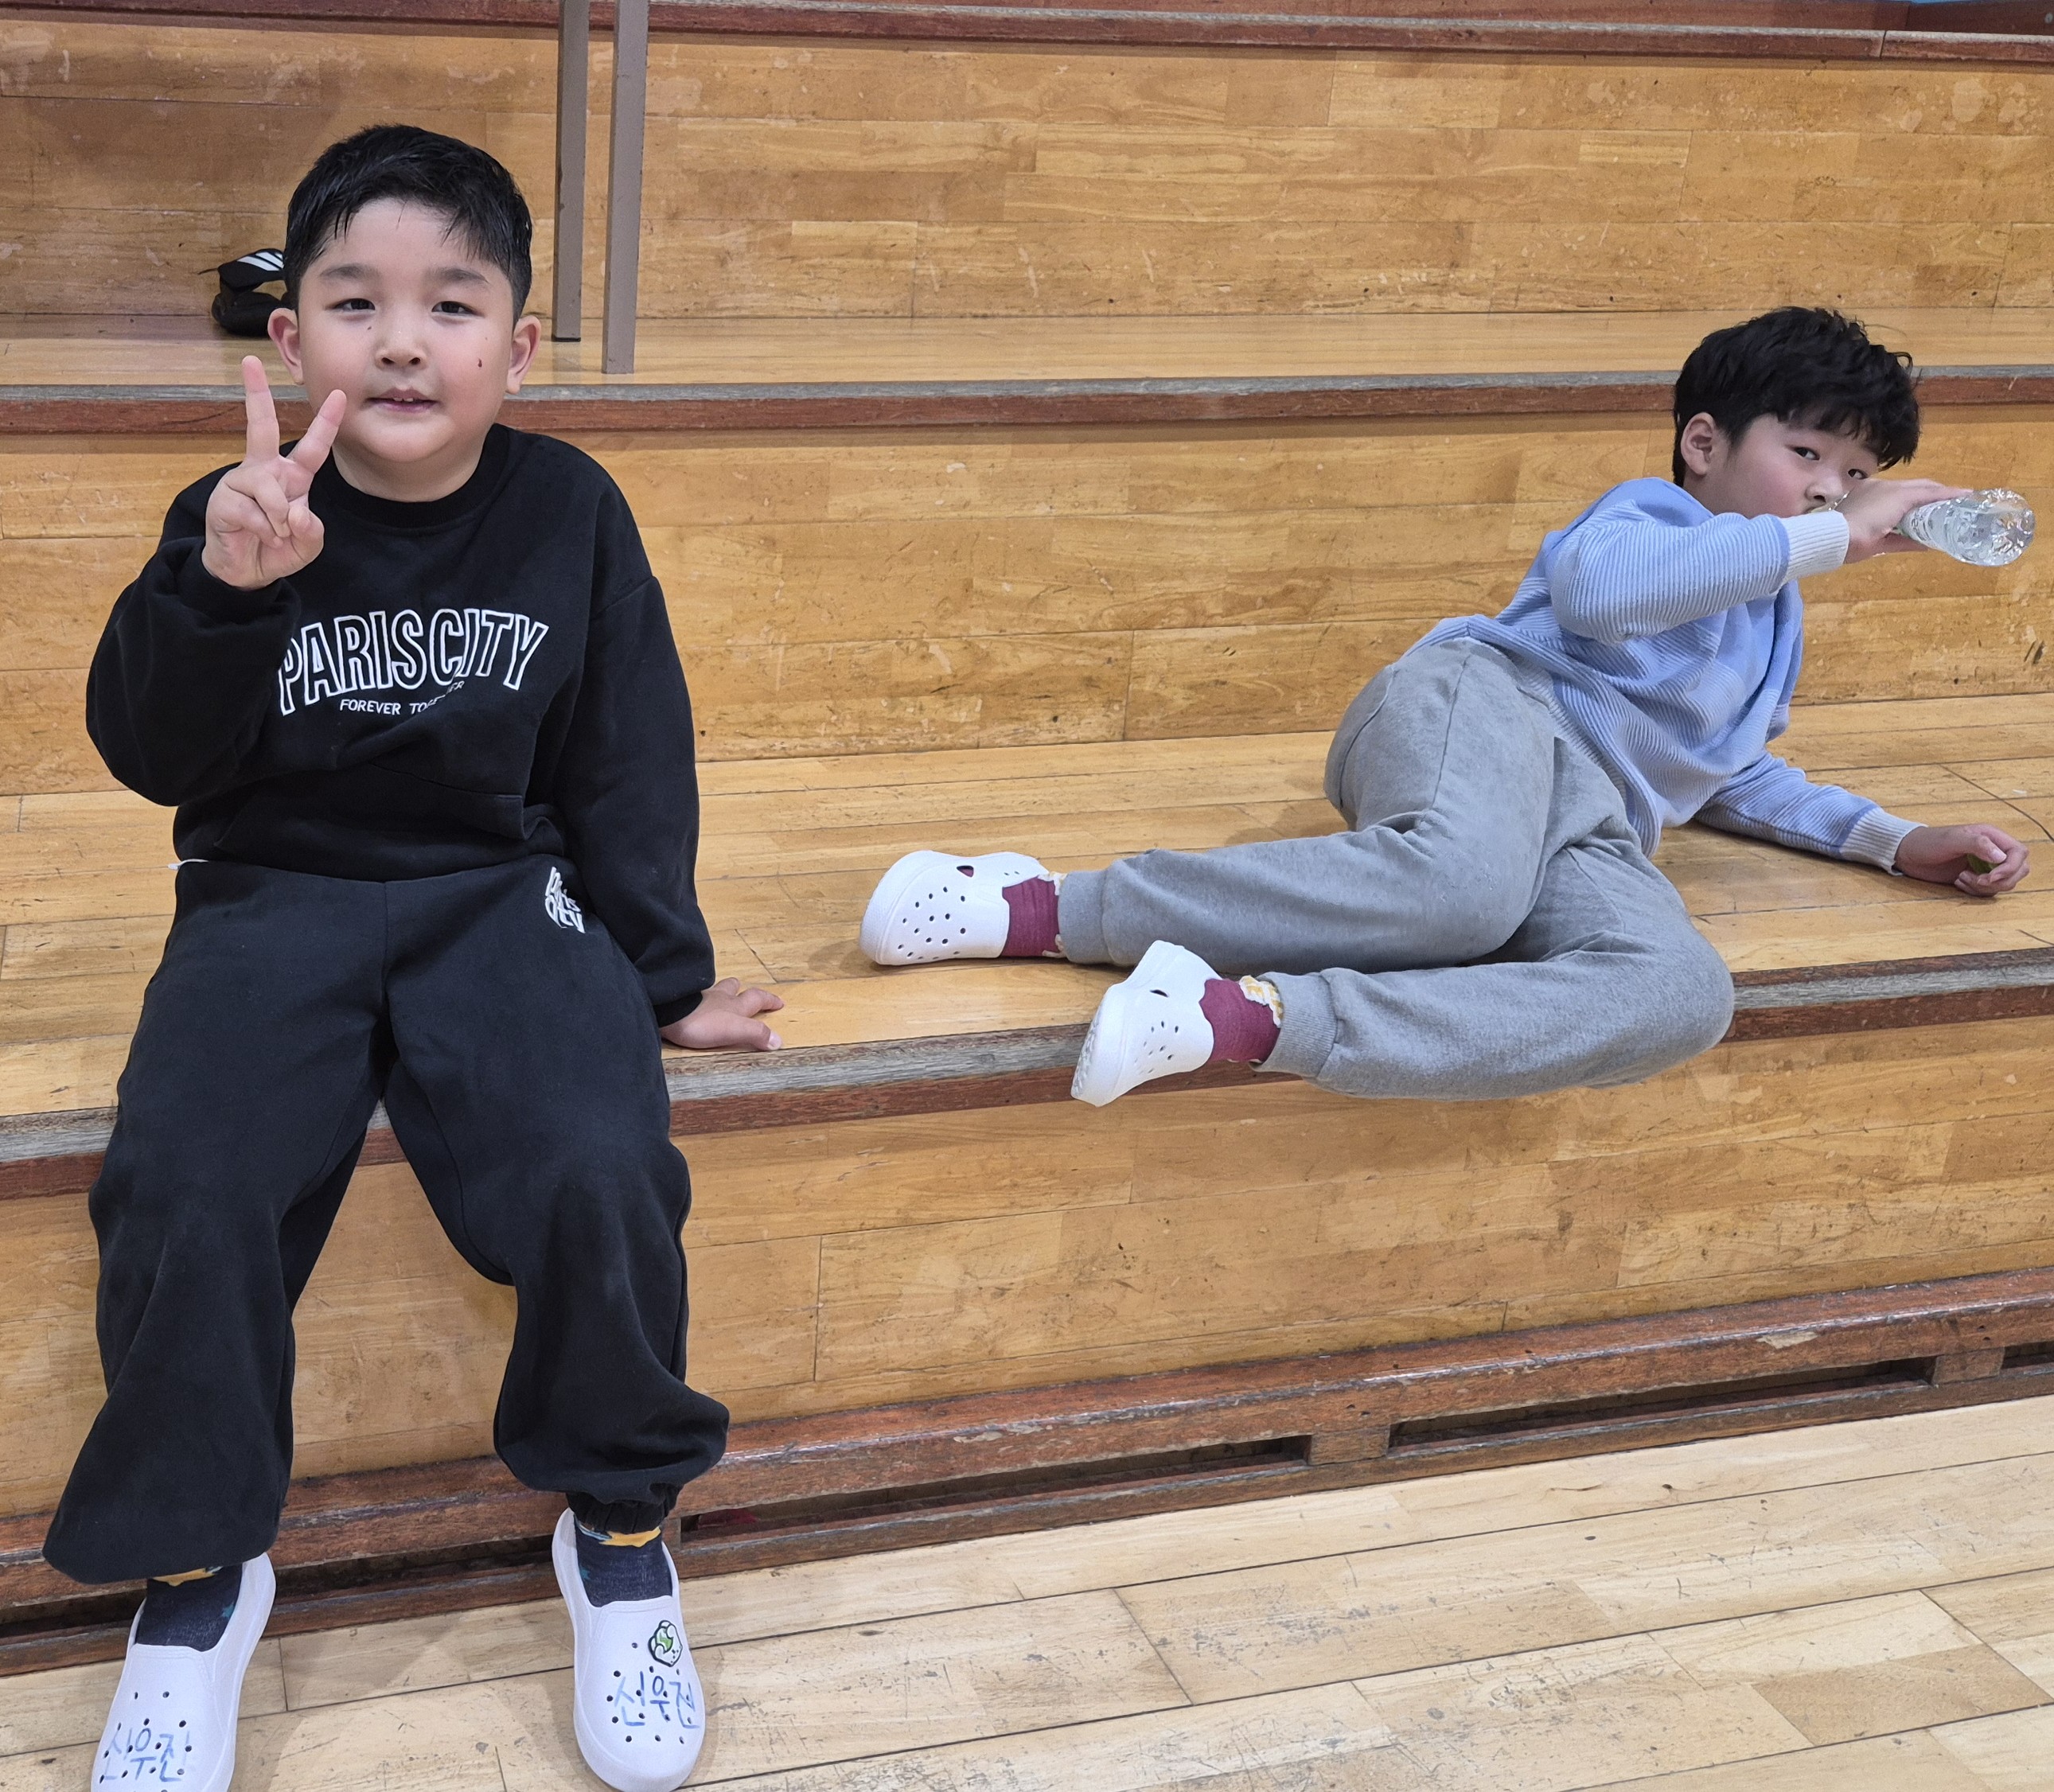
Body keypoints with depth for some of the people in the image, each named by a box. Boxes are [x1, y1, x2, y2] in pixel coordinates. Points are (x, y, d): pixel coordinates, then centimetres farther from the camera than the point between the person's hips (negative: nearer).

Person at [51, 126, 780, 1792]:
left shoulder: (569, 512, 1)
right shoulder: (239, 519, -1)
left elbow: (629, 763, 7)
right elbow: (153, 755, -7)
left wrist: (664, 972, 4)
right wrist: (219, 589, -24)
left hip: (504, 891, 0)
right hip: (277, 899, 0)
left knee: (602, 1175, -26)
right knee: (183, 1193, -26)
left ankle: (620, 1523, 1)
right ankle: (197, 1572, -2)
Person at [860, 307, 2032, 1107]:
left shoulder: (1775, 623, 36)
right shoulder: (1654, 512, 12)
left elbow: (1730, 773, 50)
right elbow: (1597, 583, -13)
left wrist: (1896, 841, 37)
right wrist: (1832, 537, -11)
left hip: (1593, 829, 6)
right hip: (1488, 705, -5)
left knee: (1683, 997, -33)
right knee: (1468, 881, -45)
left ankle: (1254, 1016, -45)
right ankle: (1048, 907, -38)